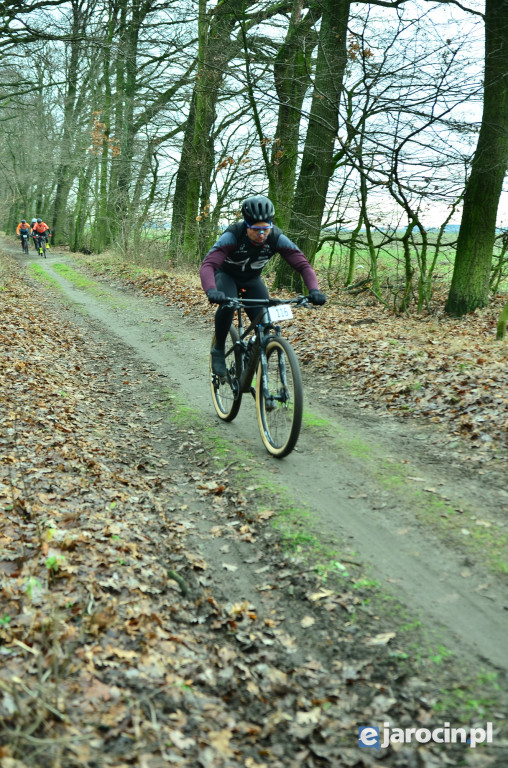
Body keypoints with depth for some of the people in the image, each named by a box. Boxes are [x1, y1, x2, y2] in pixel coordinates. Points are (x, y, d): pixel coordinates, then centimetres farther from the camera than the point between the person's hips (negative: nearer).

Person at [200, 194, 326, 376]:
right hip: (227, 275, -3)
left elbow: (303, 264, -28)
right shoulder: (233, 235, -35)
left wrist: (314, 290, -47)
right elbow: (207, 265, -45)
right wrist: (211, 291, -65)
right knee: (227, 305, -36)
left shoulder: (276, 238, -27)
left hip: (252, 280, 3)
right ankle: (218, 350, -12)